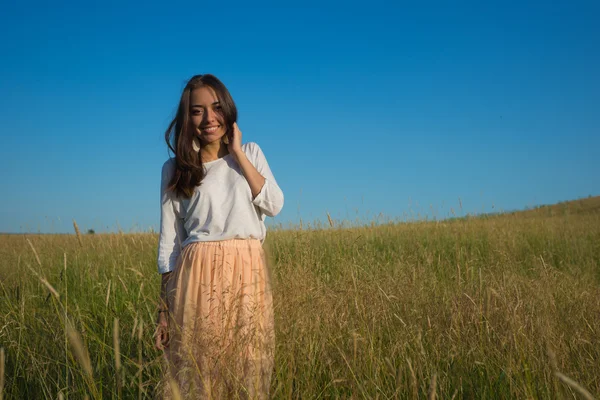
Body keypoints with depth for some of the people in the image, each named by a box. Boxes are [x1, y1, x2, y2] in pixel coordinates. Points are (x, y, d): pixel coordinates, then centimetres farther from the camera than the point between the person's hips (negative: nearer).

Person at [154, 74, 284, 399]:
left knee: (248, 374, 4)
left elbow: (274, 205, -1)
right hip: (198, 277, -1)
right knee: (194, 373, 1)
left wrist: (237, 153, -1)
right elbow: (169, 240, 5)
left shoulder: (251, 153, 13)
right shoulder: (175, 168, 7)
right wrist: (164, 307, 1)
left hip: (248, 276, 1)